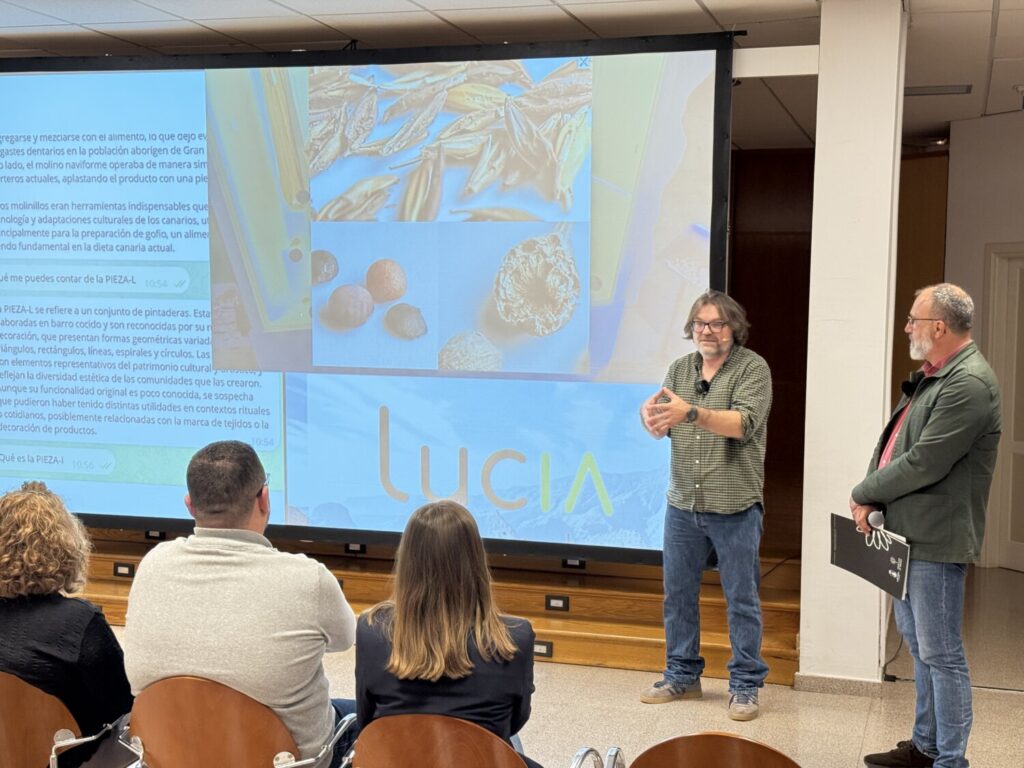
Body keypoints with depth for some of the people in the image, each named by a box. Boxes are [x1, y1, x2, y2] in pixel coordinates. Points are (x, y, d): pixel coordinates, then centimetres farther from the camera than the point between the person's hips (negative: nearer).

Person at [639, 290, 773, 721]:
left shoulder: (752, 368, -7)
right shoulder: (680, 369, 10)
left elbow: (744, 423, -22)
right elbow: (660, 424, 2)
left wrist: (691, 413, -35)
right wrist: (651, 416, -23)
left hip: (735, 507, -5)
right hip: (683, 505, 5)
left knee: (741, 599, 4)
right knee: (678, 594, 12)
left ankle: (745, 685, 15)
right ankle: (682, 676, 27)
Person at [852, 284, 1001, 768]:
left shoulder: (969, 384, -18)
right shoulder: (931, 377, 13)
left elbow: (924, 463, -22)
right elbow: (893, 444, 14)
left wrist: (864, 494, -10)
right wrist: (872, 500, 0)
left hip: (936, 540, -10)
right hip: (907, 534, 10)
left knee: (940, 654, -1)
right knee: (919, 644, 19)